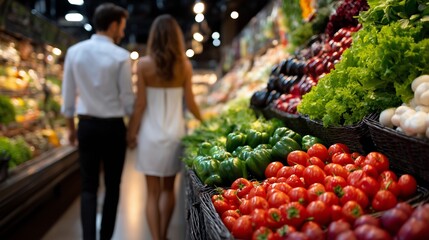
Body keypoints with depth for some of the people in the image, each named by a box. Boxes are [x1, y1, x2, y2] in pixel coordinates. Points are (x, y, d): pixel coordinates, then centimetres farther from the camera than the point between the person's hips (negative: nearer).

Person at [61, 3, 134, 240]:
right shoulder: (121, 56, -11)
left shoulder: (74, 51, 1)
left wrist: (70, 127, 16)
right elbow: (127, 98, -7)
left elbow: (68, 95, 5)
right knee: (112, 186, 12)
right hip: (113, 127, -3)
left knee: (88, 186, 10)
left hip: (86, 125, 3)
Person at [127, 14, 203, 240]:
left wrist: (131, 132, 4)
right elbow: (190, 103, 2)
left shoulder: (144, 64, -6)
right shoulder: (184, 65, -2)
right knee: (168, 189, 19)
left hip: (150, 133, -2)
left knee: (153, 192, 7)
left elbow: (140, 104, -7)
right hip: (175, 132, 2)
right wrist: (202, 120, 21)